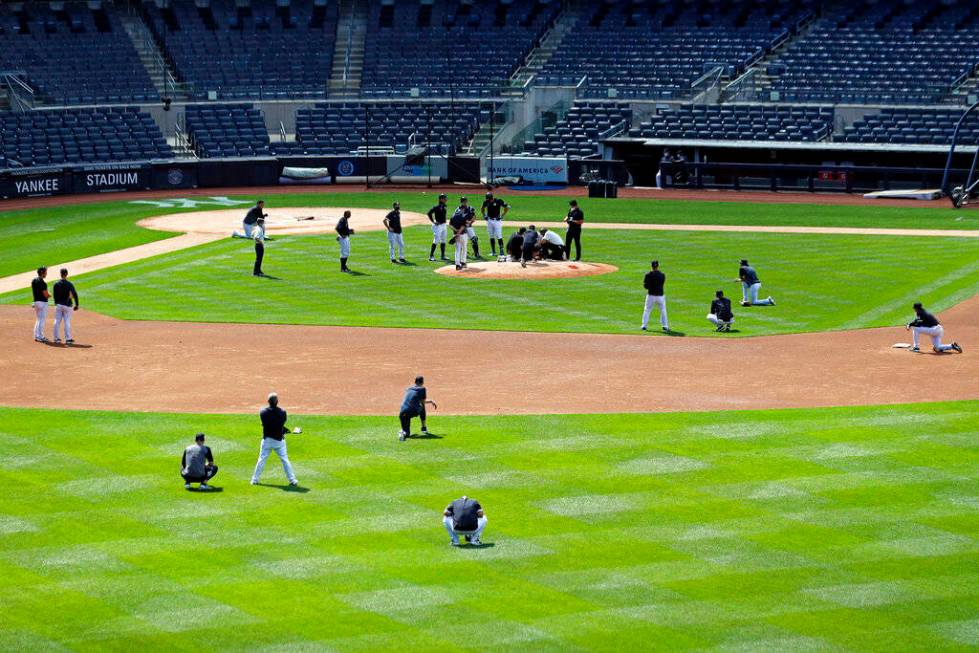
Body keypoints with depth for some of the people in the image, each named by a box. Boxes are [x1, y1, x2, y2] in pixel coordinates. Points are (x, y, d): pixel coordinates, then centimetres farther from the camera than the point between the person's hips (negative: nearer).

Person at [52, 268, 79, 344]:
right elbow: (75, 295, -10)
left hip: (58, 305, 3)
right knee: (67, 322, 1)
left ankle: (56, 338, 11)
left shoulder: (56, 284, -1)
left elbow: (55, 295, 7)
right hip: (67, 306, -3)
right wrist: (76, 305, 0)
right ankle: (68, 339, 2)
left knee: (57, 322, 9)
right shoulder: (69, 284, -11)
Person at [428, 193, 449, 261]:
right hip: (438, 225, -8)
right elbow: (429, 213, -18)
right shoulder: (437, 207, -16)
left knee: (443, 240, 13)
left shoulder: (445, 207, 8)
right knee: (436, 240, -10)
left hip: (444, 225, 8)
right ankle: (431, 256, -6)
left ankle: (443, 256, 21)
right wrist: (433, 222, -17)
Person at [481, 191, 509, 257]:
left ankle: (502, 251, -10)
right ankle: (494, 252, 14)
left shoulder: (498, 201, -13)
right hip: (489, 220, 5)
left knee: (499, 236, -10)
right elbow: (482, 209, 21)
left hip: (497, 220, -5)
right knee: (491, 237, 8)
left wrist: (502, 215, -7)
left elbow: (507, 207, -5)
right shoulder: (486, 202, 0)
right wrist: (484, 216, 9)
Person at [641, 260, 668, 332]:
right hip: (660, 295, 1)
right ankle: (665, 326, 11)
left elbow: (646, 286, -9)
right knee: (663, 310, 14)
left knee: (647, 310, 11)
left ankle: (644, 325, 6)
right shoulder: (662, 275, -2)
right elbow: (662, 284, 10)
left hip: (651, 295, -1)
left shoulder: (648, 275, -9)